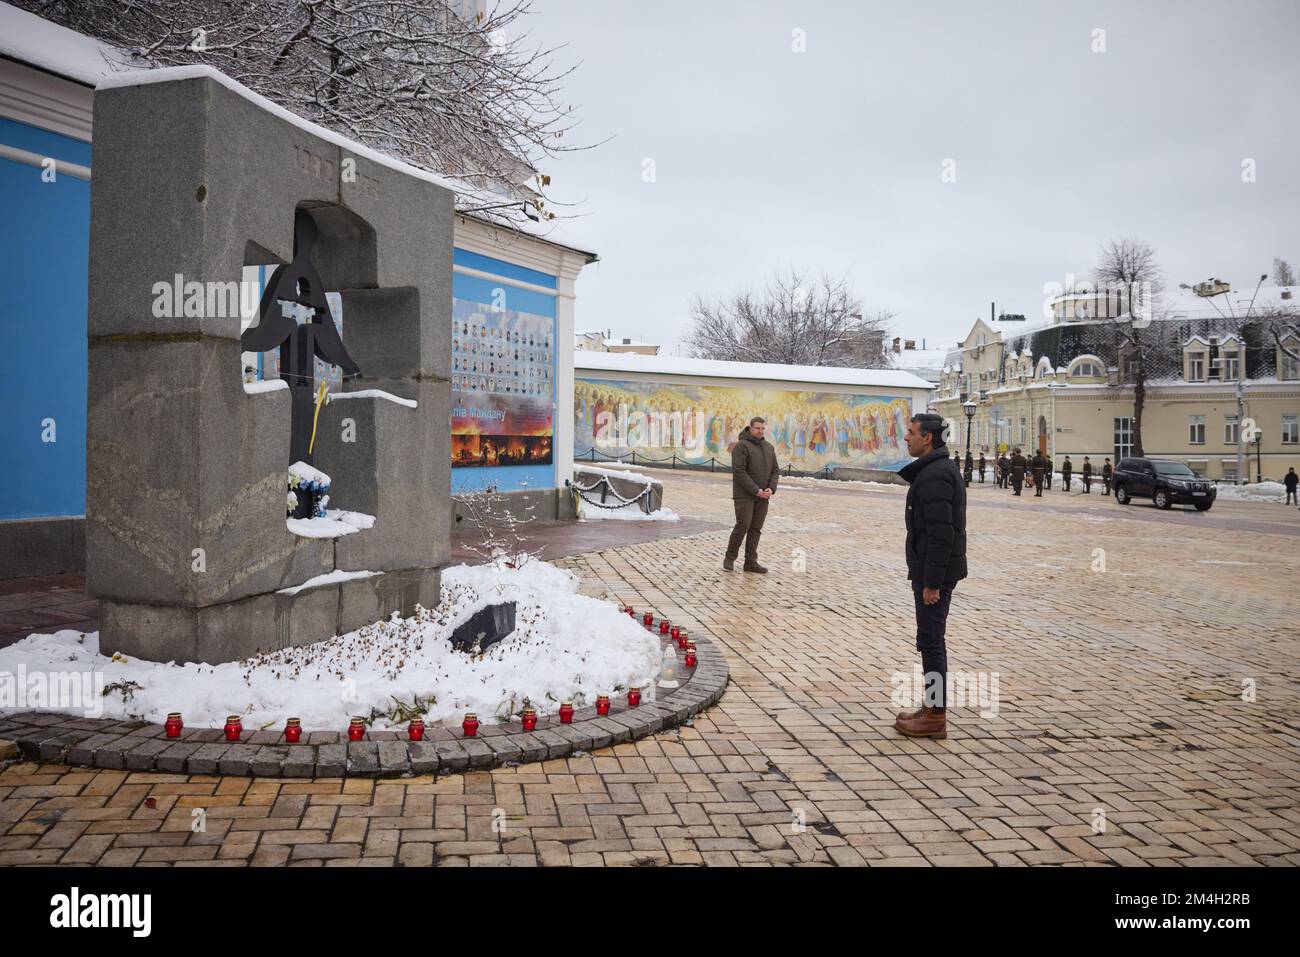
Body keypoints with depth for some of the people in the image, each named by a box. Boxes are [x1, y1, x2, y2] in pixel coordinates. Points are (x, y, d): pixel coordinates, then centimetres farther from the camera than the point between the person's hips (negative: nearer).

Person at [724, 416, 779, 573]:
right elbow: (739, 472, -15)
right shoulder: (742, 446, -9)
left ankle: (751, 562, 8)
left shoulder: (769, 447, 12)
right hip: (744, 495, -6)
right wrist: (756, 491, -18)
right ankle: (730, 558, 4)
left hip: (763, 496, 6)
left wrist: (771, 489, -6)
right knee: (743, 525, -11)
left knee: (756, 529, 5)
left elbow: (775, 470, 12)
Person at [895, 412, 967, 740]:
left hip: (935, 572, -11)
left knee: (930, 641, -4)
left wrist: (932, 582, -23)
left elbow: (941, 534, -25)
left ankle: (935, 717, 3)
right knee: (931, 640, 16)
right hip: (933, 570, 11)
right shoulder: (937, 470, 14)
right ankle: (932, 706, 25)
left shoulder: (935, 476, -19)